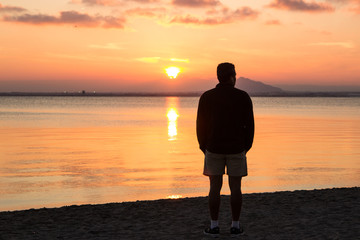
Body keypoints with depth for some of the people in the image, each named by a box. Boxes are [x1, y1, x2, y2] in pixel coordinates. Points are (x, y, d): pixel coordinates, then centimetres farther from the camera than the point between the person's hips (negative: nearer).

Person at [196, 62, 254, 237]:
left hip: (213, 149, 1)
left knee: (215, 187, 7)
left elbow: (201, 125, -1)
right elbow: (249, 124, -3)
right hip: (236, 149, -1)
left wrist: (203, 147, 10)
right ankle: (235, 226, 9)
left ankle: (214, 226, 8)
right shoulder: (243, 97, -5)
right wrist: (247, 146, 9)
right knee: (235, 187, 6)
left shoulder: (206, 97, -3)